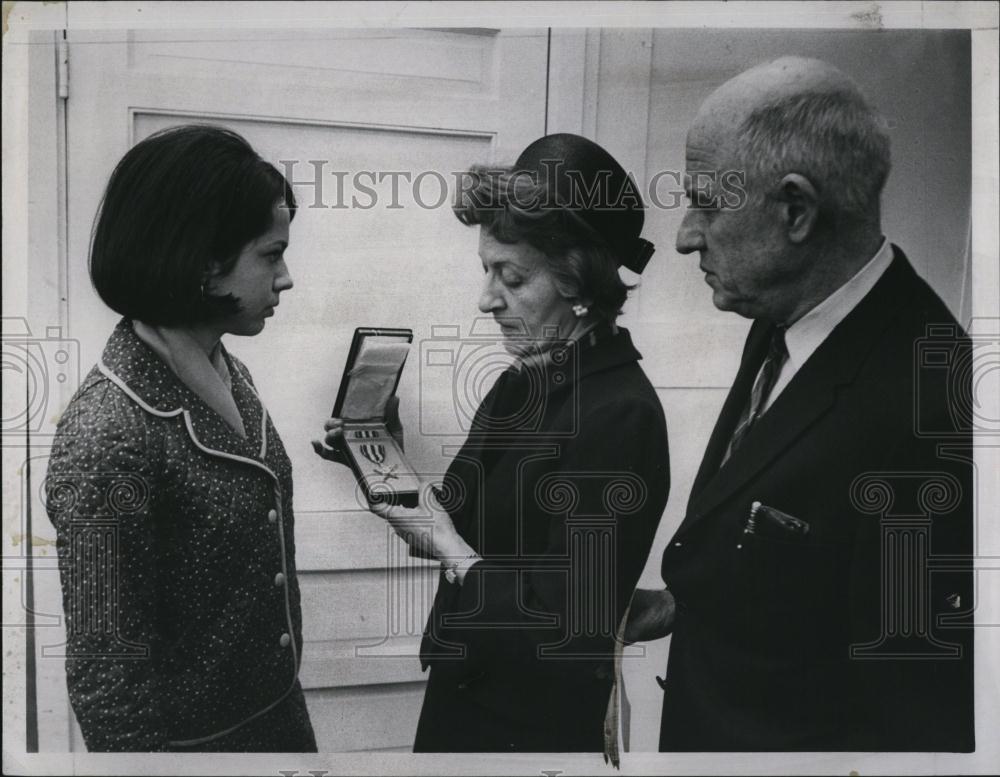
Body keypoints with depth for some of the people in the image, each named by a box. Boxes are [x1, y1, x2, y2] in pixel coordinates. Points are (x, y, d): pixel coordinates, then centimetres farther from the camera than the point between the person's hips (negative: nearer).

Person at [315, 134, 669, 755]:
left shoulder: (618, 416, -24)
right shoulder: (526, 380, 1)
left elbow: (567, 634, -25)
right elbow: (473, 526, 6)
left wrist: (445, 545, -20)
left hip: (535, 727, -7)